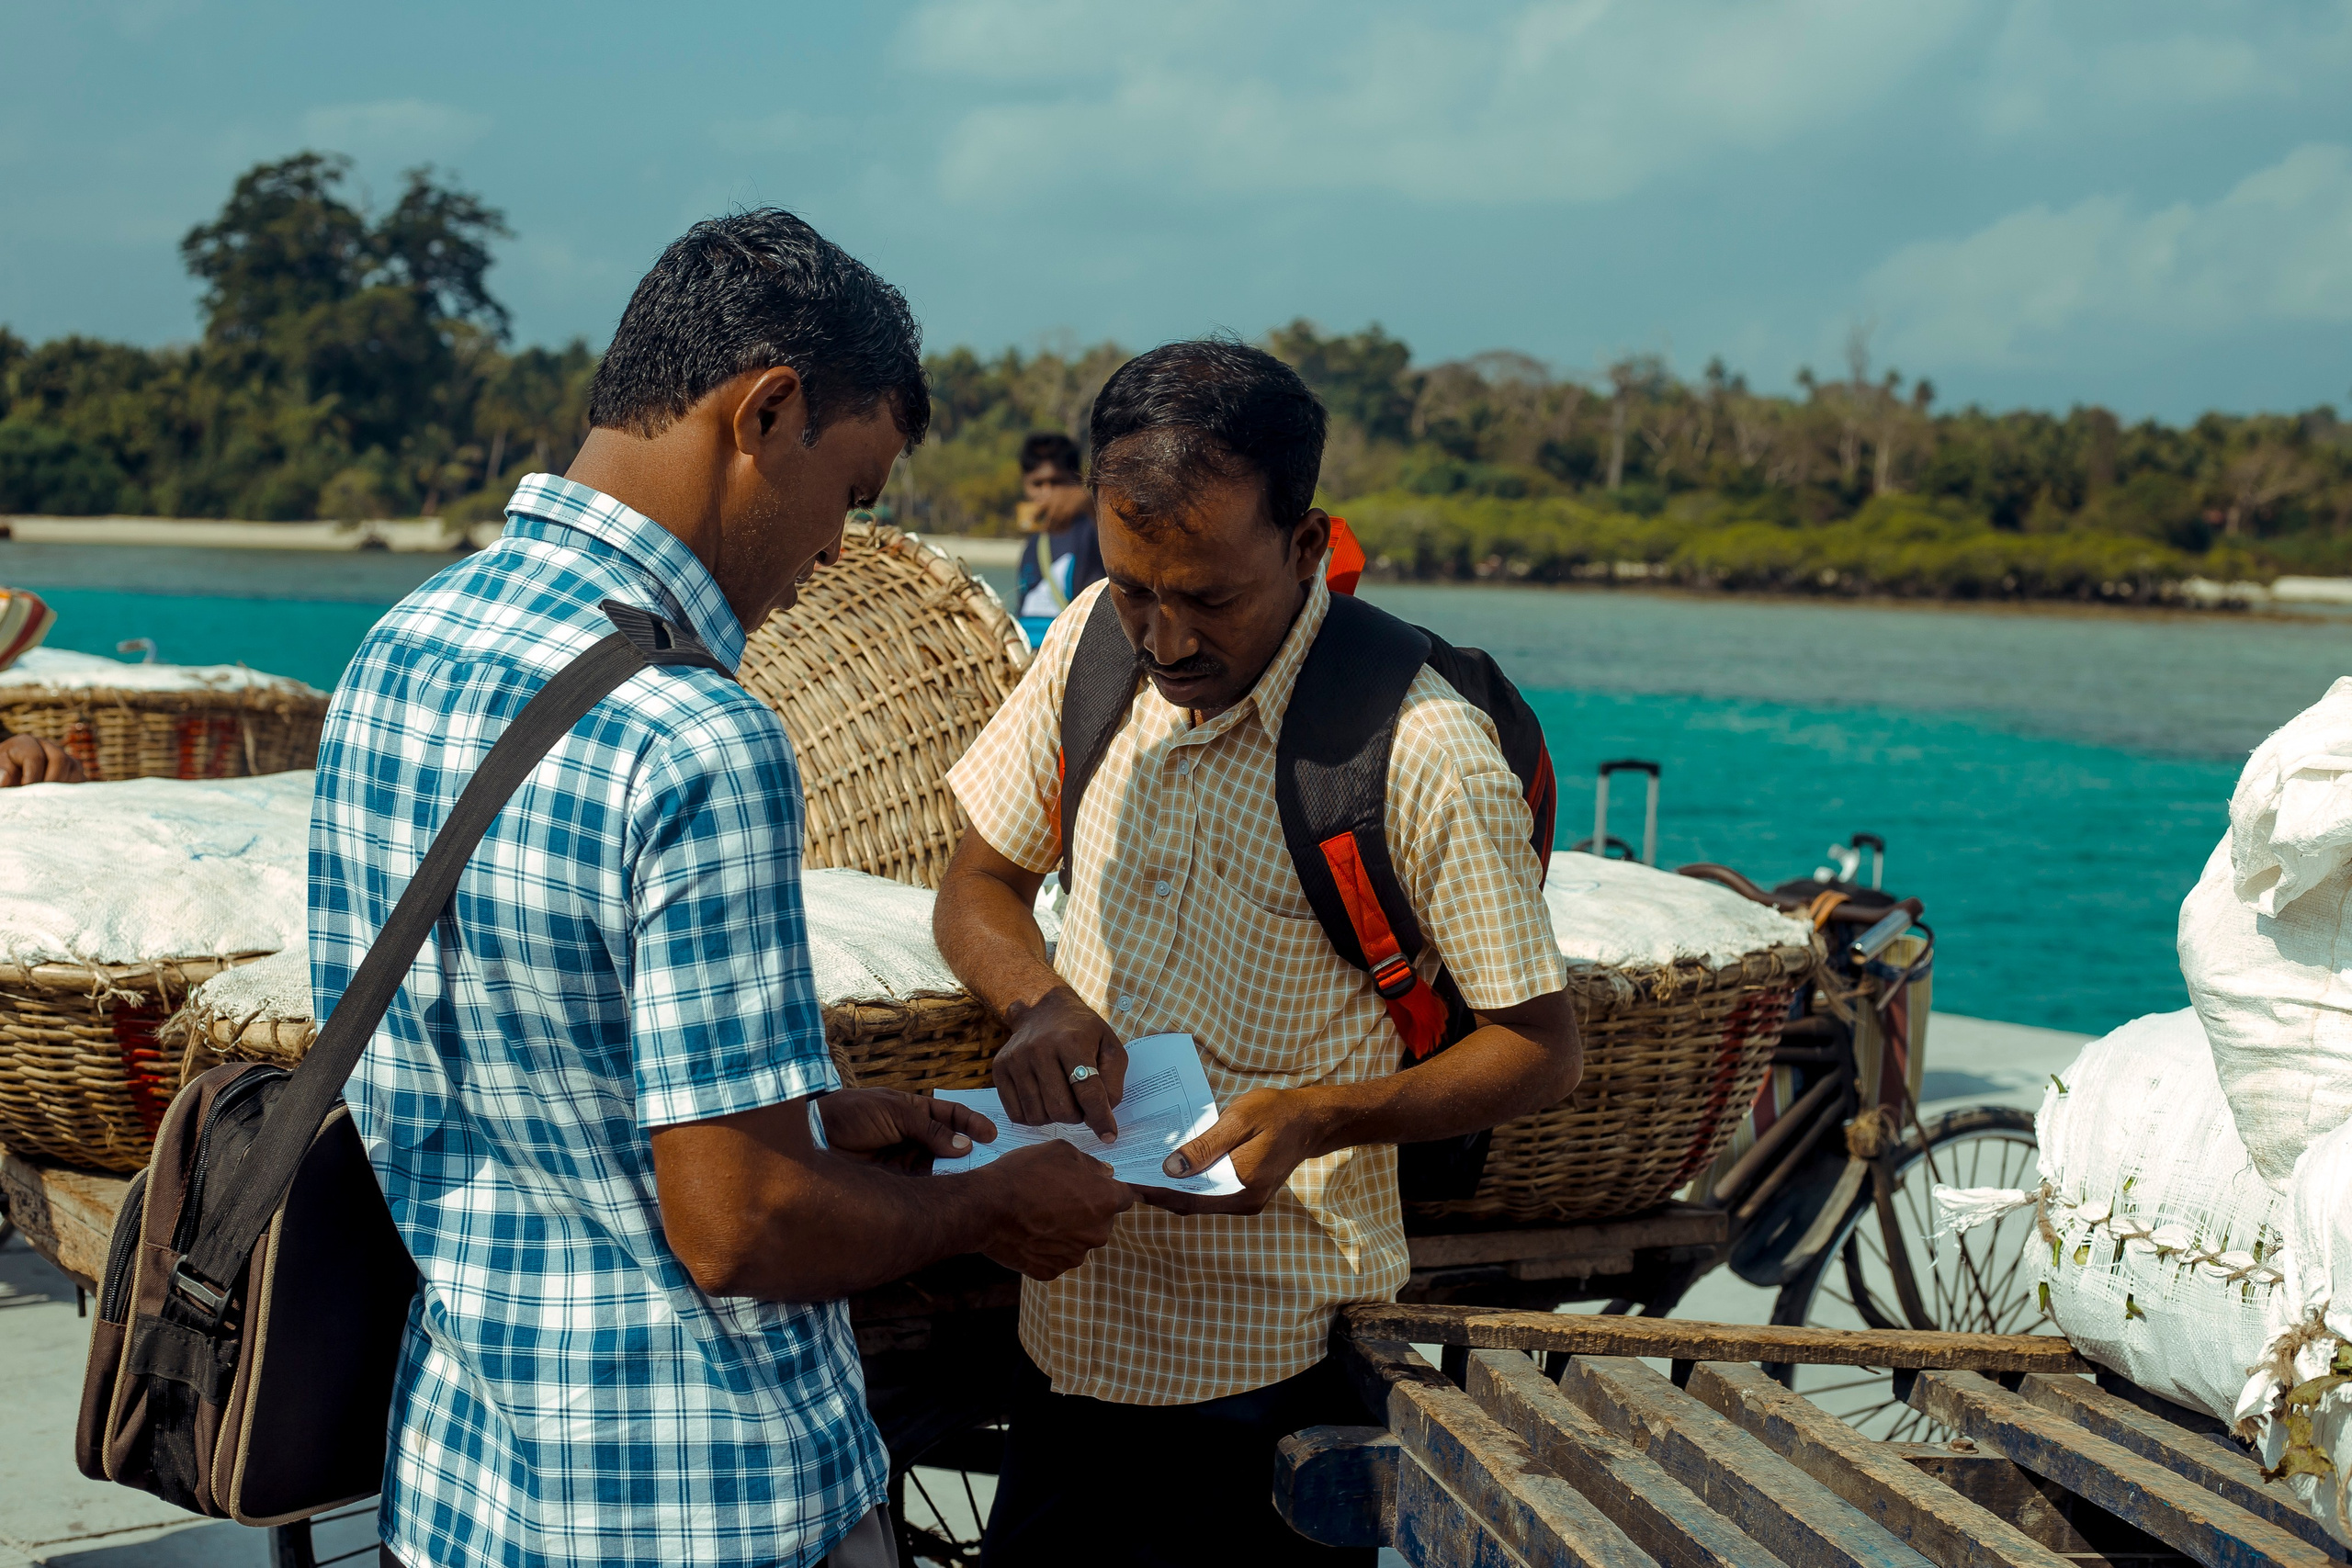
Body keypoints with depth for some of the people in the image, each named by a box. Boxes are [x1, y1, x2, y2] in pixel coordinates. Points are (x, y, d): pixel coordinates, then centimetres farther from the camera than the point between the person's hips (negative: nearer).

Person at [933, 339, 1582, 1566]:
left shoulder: (1422, 754, -18)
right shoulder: (1097, 642, -1)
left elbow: (1540, 1049, -9)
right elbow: (979, 882, 12)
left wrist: (1322, 1117, -25)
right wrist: (1040, 1000, -10)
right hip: (1074, 1323, 5)